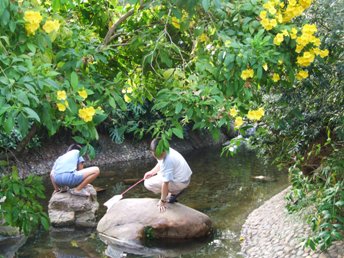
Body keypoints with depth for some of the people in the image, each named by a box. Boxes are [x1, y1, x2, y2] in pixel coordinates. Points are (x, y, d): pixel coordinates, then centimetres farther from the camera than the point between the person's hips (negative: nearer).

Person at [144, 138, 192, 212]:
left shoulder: (167, 161, -34)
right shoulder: (166, 151, -7)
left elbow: (165, 183, -30)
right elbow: (160, 164, 18)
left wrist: (162, 201, -21)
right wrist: (152, 172, 5)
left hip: (180, 183, -9)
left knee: (148, 183, -7)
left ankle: (174, 193, 0)